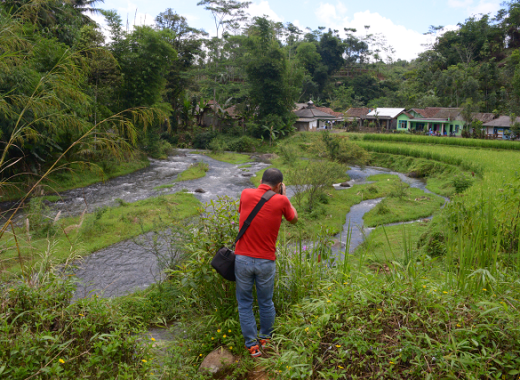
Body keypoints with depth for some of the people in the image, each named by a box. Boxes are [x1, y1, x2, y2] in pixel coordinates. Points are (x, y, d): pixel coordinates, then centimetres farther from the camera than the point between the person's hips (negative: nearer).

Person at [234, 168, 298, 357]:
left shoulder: (246, 194, -3)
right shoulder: (281, 201, -9)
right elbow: (294, 219, 10)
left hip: (242, 258, 1)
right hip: (266, 262, -1)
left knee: (244, 303, 15)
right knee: (266, 303, 19)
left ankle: (252, 346, 22)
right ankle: (265, 339, 37)